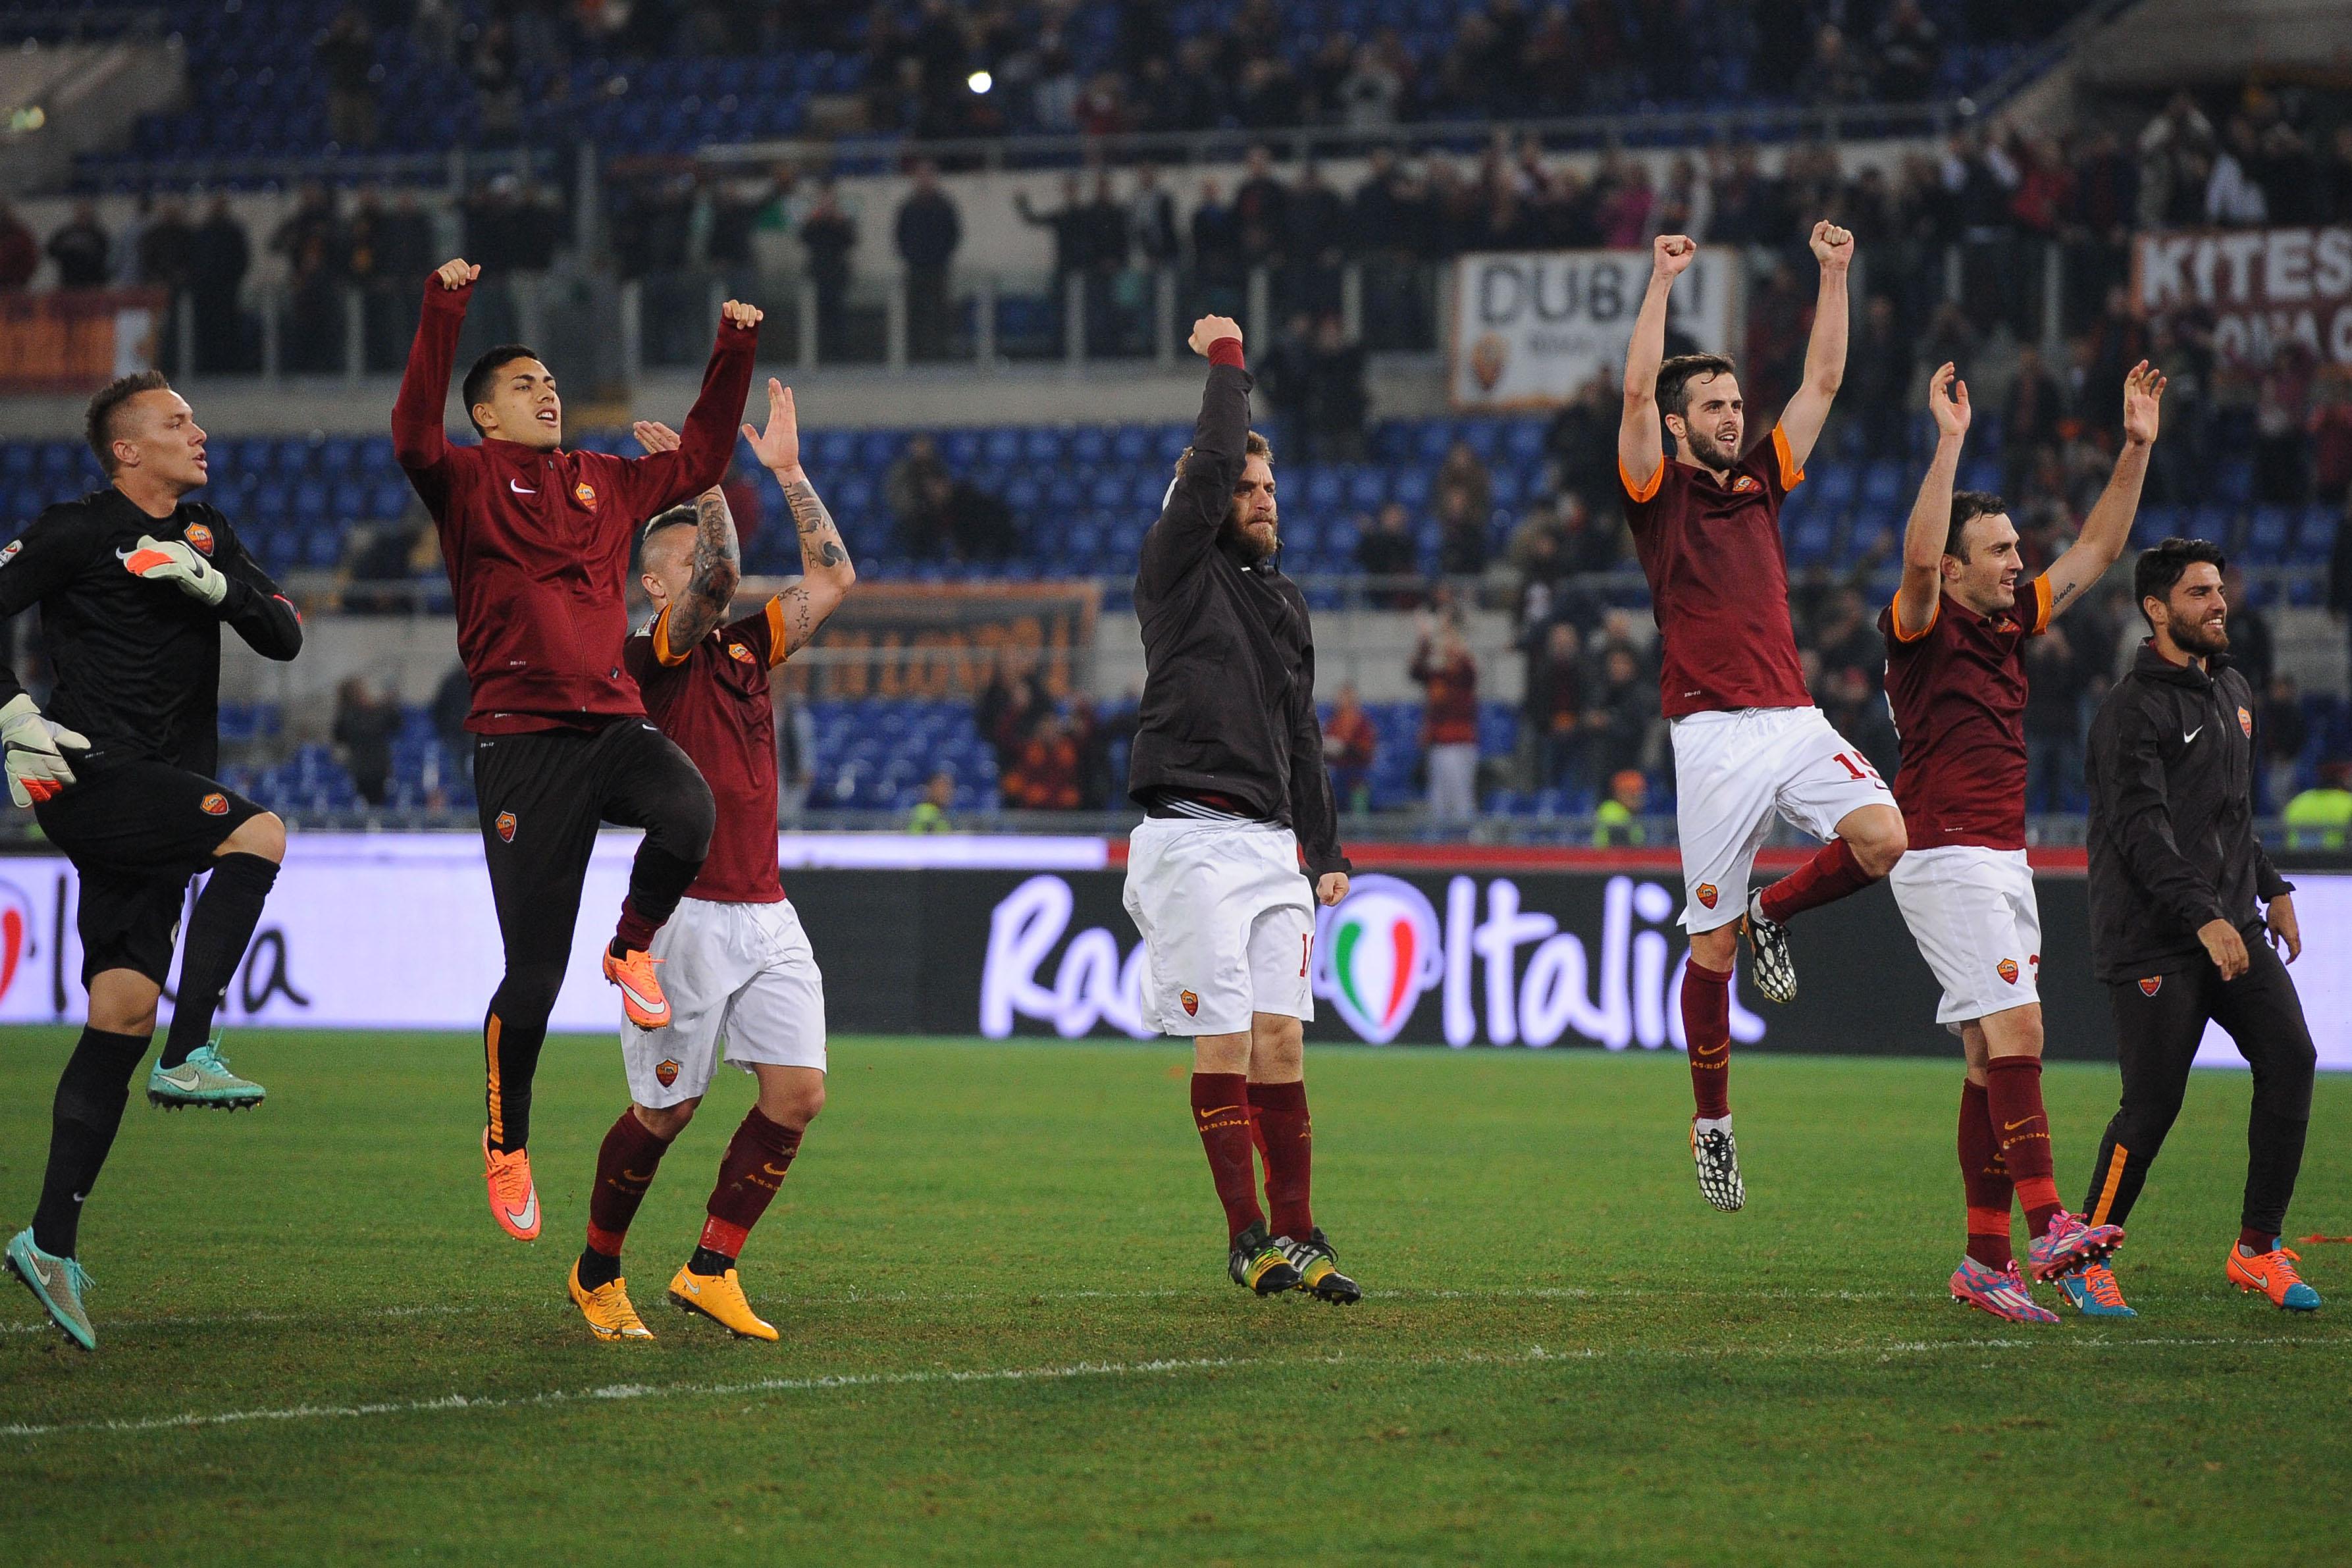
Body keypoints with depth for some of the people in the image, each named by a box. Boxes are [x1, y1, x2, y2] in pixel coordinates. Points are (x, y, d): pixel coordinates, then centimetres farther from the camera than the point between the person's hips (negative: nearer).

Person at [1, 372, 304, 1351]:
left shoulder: (203, 539, 18)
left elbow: (283, 638, 10)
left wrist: (214, 584, -7)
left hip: (156, 807, 7)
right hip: (92, 779, -7)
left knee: (124, 1010, 2)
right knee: (259, 832, -27)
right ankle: (190, 1058, -28)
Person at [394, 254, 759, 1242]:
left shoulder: (607, 484, 20)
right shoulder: (469, 483, 5)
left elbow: (699, 459, 29)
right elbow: (415, 436, -14)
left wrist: (733, 355, 21)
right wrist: (443, 315, -21)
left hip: (614, 724, 4)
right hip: (522, 742, -4)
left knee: (688, 812, -32)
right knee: (532, 974, -4)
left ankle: (632, 948, -1)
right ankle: (505, 1143, 15)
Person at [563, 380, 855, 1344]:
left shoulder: (747, 646, 15)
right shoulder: (651, 657, -5)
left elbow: (833, 577, 12)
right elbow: (713, 576, -20)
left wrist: (786, 470, 10)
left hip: (766, 917, 6)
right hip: (687, 914, -6)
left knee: (797, 1093, -6)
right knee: (666, 1110, 0)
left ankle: (710, 1270, 5)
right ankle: (597, 1273, 21)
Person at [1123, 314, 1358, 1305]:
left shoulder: (1284, 600, 21)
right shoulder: (1179, 567, 2)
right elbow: (1212, 464, -13)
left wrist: (1325, 849, 19)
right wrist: (1225, 362, -2)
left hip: (1272, 842, 6)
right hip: (1192, 840, -6)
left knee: (1282, 1041, 1)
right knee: (1225, 1039, -8)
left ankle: (1298, 1237, 2)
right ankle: (1248, 1237, -6)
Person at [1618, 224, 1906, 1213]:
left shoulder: (1762, 482, 17)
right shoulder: (1658, 492, 4)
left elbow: (1823, 380, 16)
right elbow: (1637, 394, -11)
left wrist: (1834, 275, 9)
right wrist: (1662, 284, -14)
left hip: (1795, 719, 4)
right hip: (1714, 733, -4)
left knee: (1885, 842, -22)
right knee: (1713, 940, -2)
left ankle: (1775, 915, 8)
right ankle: (1711, 1122, 13)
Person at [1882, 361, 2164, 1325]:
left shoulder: (2011, 623, 14)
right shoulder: (1924, 629, -7)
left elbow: (2097, 551, 20)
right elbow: (1919, 558, -28)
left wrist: (2136, 448, 12)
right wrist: (1950, 441, -30)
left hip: (2005, 863, 8)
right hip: (1945, 857, -8)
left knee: (1992, 1061, 5)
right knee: (2016, 1028, -19)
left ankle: (1986, 1262, 6)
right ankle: (2046, 1227, -26)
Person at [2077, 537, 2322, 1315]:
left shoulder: (2233, 693, 17)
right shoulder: (2132, 709, -10)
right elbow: (2141, 829, -19)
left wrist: (2271, 887, 22)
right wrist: (2203, 918, -27)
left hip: (2232, 926, 8)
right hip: (2152, 940, -8)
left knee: (2289, 1059, -7)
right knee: (2153, 1103, -10)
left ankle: (2257, 1249, 1)